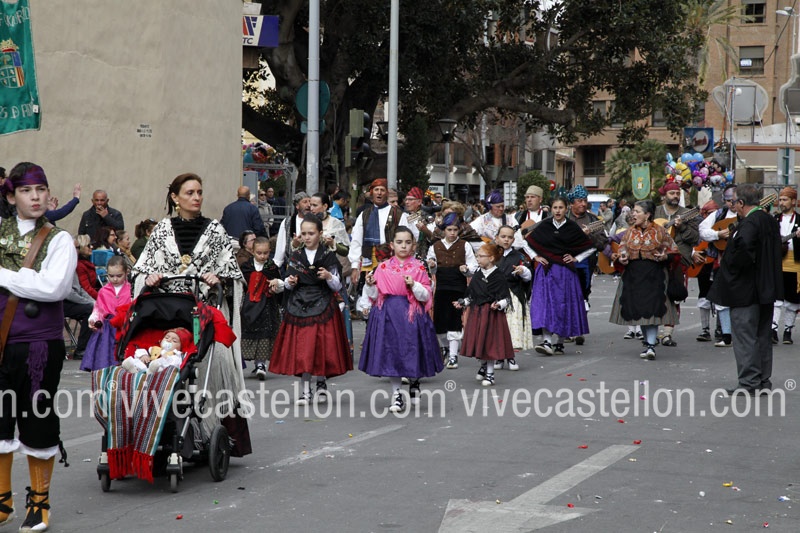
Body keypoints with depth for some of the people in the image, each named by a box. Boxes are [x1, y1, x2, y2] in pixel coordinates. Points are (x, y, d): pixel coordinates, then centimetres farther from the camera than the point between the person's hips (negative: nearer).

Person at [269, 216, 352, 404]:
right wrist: (289, 282, -11)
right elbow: (287, 285, 11)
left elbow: (337, 286, 0)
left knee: (323, 348, 1)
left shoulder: (328, 256, 1)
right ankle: (306, 390, 2)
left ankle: (323, 384, 21)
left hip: (323, 306, -2)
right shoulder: (295, 256, 8)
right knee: (301, 349, -3)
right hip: (299, 306, 2)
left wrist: (329, 276, -19)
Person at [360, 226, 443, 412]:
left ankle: (414, 382, 33)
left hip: (411, 313, -1)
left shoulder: (418, 268, 3)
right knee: (390, 352, 1)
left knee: (411, 351, 2)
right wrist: (370, 285, -13)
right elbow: (375, 295, 6)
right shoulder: (383, 268, 5)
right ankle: (397, 394, 11)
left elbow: (426, 296, -1)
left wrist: (414, 285, -17)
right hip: (388, 314, 1)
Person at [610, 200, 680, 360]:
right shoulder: (630, 232, 10)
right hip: (633, 274, 4)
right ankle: (648, 343, 19)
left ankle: (651, 346, -14)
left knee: (651, 310, -13)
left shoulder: (659, 232, -1)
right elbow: (622, 249, 15)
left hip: (654, 275, -4)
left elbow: (673, 252, 4)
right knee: (638, 309, 5)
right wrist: (620, 258, -7)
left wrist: (664, 257, -16)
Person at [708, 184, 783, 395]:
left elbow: (744, 246, -34)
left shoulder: (749, 224, -19)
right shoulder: (770, 221, 10)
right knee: (762, 336, 15)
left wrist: (731, 266, -19)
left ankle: (749, 383, -3)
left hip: (746, 290, -9)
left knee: (745, 337, -4)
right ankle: (763, 380, 21)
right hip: (767, 289, 9)